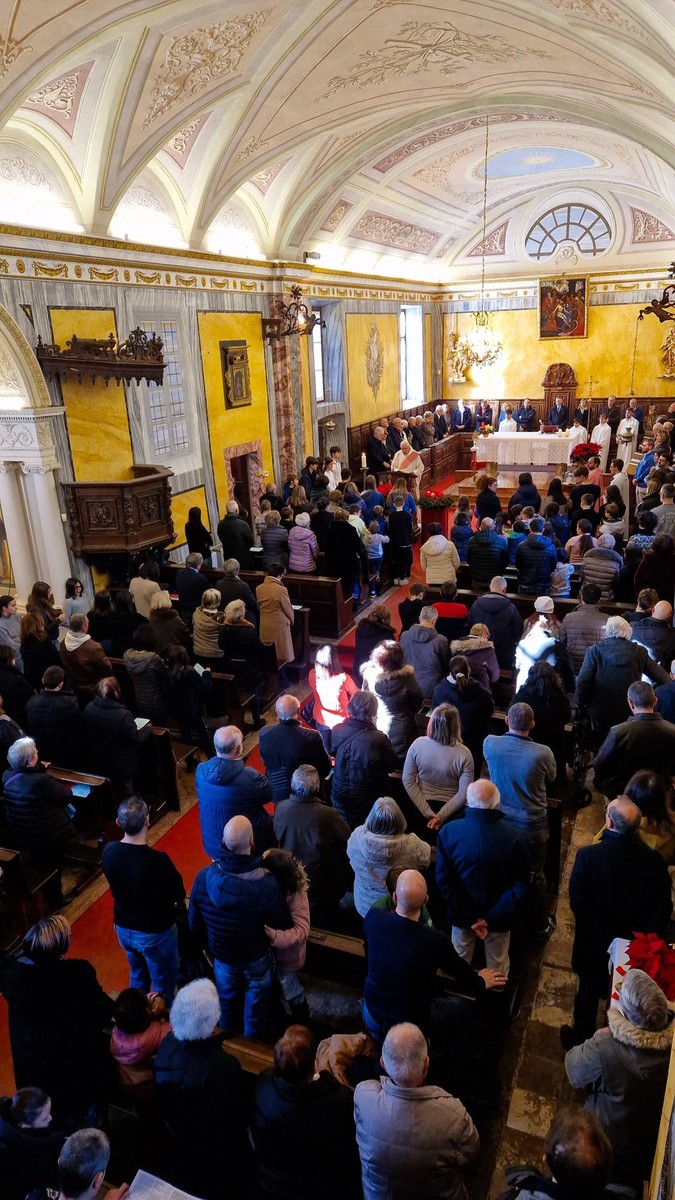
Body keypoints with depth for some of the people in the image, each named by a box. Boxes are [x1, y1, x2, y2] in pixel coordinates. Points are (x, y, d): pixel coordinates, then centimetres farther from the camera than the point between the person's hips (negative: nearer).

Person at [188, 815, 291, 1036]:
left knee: (227, 1004, 31)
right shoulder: (266, 884, -36)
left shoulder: (204, 877, -27)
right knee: (255, 1011, 24)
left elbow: (195, 923, -9)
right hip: (256, 960, -3)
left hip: (222, 957, 3)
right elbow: (285, 926, -20)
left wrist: (207, 947, 10)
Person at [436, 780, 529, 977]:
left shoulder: (448, 831, -20)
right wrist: (491, 919, -15)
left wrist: (469, 918, -11)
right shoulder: (513, 837, -23)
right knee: (497, 968, 23)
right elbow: (520, 886, -18)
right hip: (499, 916, -1)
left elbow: (444, 880, -16)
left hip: (461, 914, 1)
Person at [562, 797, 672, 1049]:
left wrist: (594, 926, -2)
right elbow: (663, 908, -11)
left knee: (589, 991, 22)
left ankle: (581, 1038, 43)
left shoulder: (588, 856, -30)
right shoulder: (654, 861, -21)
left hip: (595, 943, -2)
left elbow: (577, 902, -21)